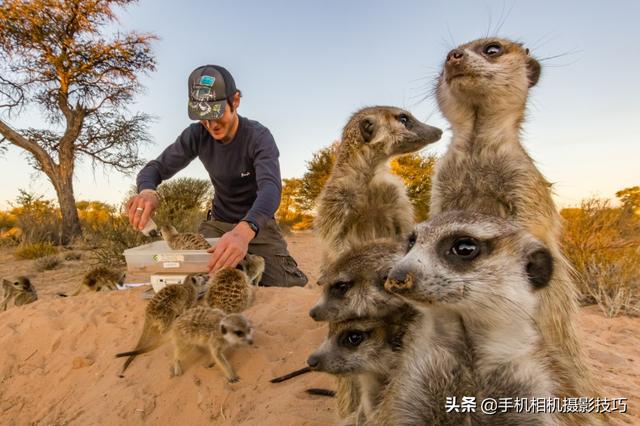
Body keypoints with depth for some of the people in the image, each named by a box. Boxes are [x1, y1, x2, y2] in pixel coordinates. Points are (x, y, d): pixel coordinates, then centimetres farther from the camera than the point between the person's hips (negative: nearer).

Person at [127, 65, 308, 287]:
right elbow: (157, 167, -7)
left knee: (288, 289, -16)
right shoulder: (196, 135, -10)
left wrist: (244, 231, -59)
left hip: (257, 224, -3)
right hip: (218, 223, 3)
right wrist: (147, 191, -34)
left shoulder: (259, 137, -22)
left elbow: (271, 187, -38)